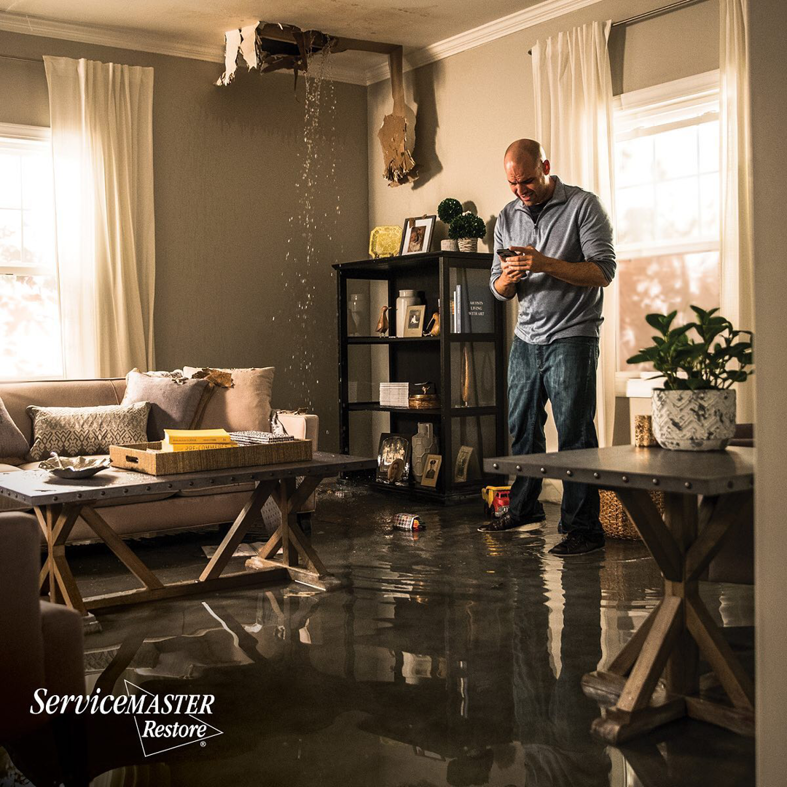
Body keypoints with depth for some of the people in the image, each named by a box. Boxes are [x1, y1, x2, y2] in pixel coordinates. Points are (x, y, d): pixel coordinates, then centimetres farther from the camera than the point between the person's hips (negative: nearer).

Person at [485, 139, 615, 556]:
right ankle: (525, 510, 25)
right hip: (526, 338, 6)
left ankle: (582, 528, -1)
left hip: (571, 337, -5)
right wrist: (506, 279, -12)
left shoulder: (583, 206, -5)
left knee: (574, 433, -6)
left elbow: (603, 271, -12)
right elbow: (498, 290, 13)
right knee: (522, 427, 9)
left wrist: (545, 264, -23)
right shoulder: (508, 217, 12)